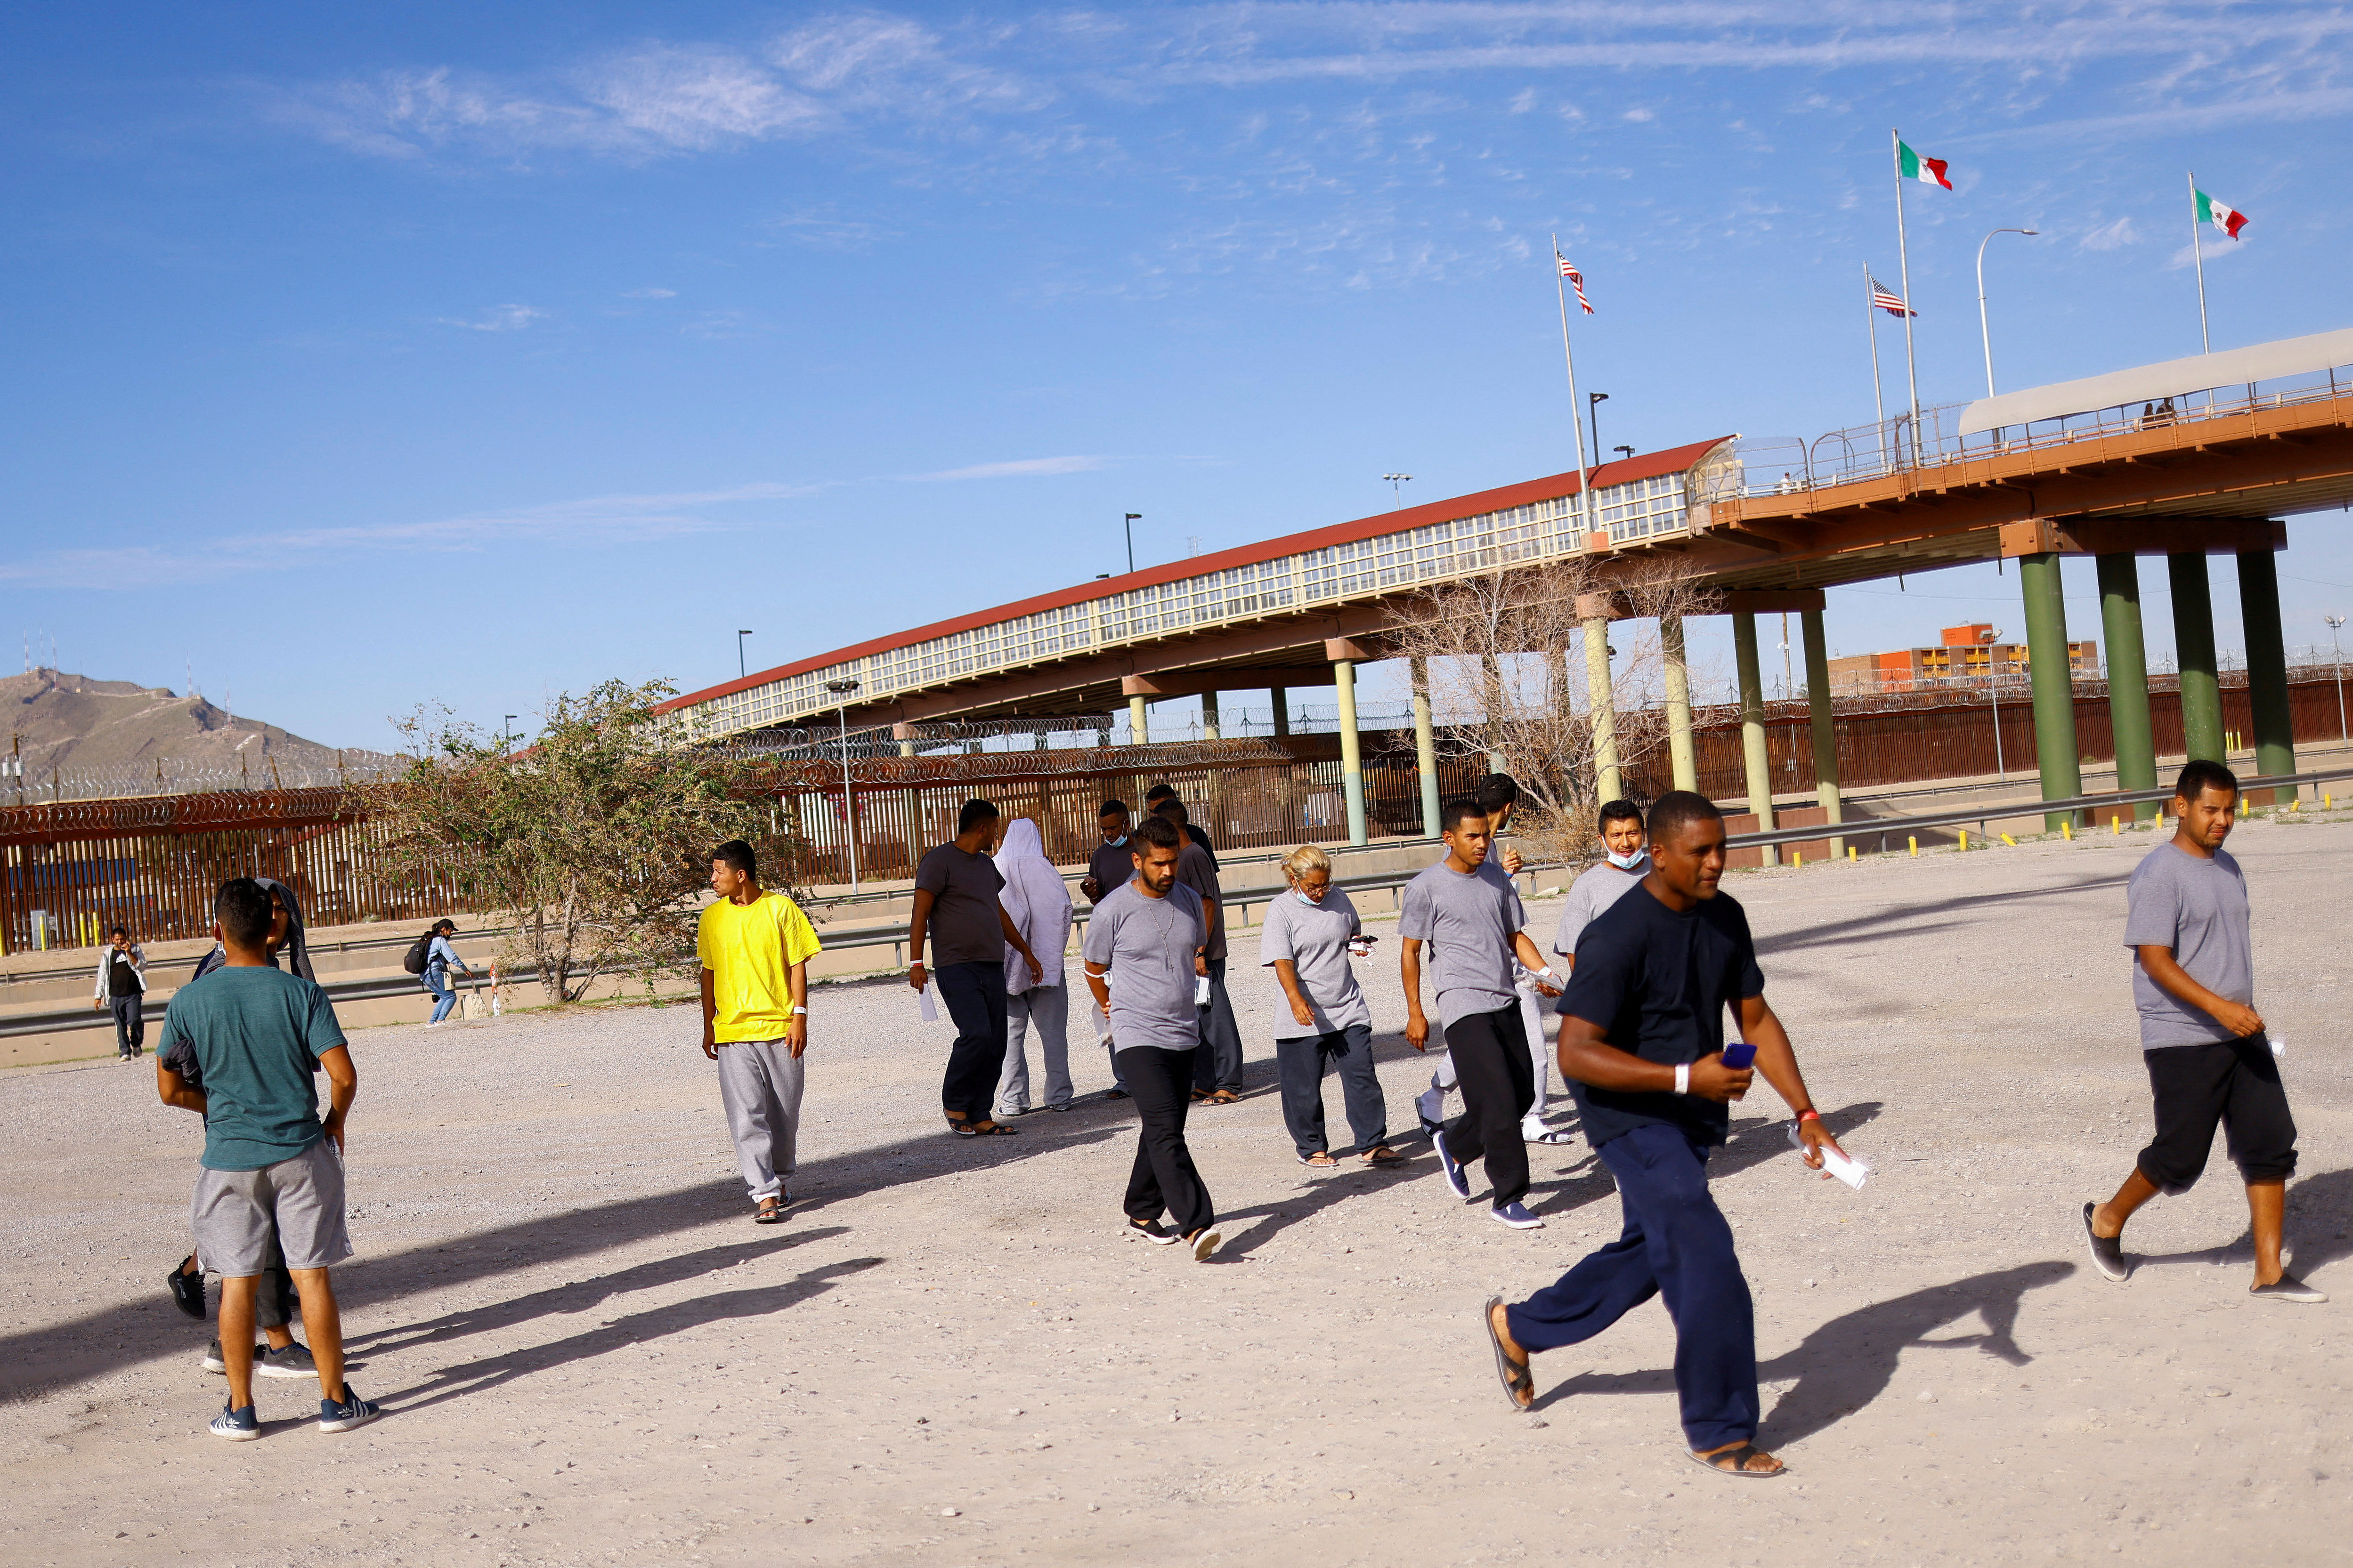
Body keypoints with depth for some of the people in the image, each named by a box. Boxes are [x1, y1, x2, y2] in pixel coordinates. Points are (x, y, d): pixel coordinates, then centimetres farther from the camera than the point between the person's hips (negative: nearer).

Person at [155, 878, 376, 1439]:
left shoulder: (188, 1003, -5)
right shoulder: (302, 993, -9)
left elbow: (170, 1090, 2)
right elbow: (343, 1075, -12)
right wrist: (334, 1123, 7)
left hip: (229, 1159, 1)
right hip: (300, 1152, -1)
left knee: (238, 1282, 9)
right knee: (312, 1276, 6)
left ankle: (240, 1409, 15)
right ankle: (335, 1400, 12)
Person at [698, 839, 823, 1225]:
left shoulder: (781, 908, -1)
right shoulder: (712, 918, 7)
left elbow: (798, 965, 1)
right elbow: (709, 974, 15)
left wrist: (800, 1016, -6)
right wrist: (708, 1027, 14)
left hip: (780, 1029, -1)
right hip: (733, 1033, 1)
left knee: (784, 1113, 8)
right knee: (747, 1117, -8)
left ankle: (778, 1179, 28)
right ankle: (765, 1195, -8)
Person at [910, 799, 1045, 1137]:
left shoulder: (986, 864, 21)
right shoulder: (938, 861, -3)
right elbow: (920, 913, -7)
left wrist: (1026, 952, 35)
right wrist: (916, 962, -15)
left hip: (992, 967, 8)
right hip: (957, 967, -8)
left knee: (996, 1045, 1)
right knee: (977, 1034, -19)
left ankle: (979, 1115, 7)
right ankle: (953, 1103, 1)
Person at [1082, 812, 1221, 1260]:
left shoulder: (1190, 901, 6)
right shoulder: (1113, 910, -9)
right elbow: (1094, 968, 8)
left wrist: (1201, 963, 11)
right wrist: (1112, 1007, 20)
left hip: (1186, 1034, 6)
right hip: (1140, 1037, -5)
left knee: (1164, 1130, 12)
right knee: (1165, 1131, -16)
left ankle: (1143, 1212, 27)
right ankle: (1195, 1223, -23)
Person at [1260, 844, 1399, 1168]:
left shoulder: (1339, 899, 7)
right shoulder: (1281, 911, -7)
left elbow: (1354, 934, 26)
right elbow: (1282, 962, -15)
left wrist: (1357, 945, 2)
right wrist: (1297, 1000, -29)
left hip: (1349, 1010, 3)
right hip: (1304, 1017, -3)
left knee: (1362, 1078, 0)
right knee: (1304, 1087, 5)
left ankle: (1372, 1145, 7)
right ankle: (1312, 1148, 21)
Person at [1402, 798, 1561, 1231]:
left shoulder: (1497, 883, 13)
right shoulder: (1426, 887, -4)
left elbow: (1515, 936, 19)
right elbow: (1411, 952, -2)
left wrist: (1544, 972, 1)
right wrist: (1415, 1012, -5)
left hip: (1505, 1002, 7)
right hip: (1463, 1005, -7)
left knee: (1522, 1095, 10)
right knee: (1498, 1101, -11)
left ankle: (1454, 1145, 33)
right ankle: (1507, 1199, -2)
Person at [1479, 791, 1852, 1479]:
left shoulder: (1724, 918, 1)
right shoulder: (1617, 937, -24)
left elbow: (1757, 1020, 9)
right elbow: (1575, 1054, -27)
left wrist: (1806, 1115, 0)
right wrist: (1686, 1077, -32)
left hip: (1690, 1118, 9)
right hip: (1632, 1116, -9)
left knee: (1648, 1254, 21)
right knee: (1706, 1262, -13)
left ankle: (1517, 1327, 41)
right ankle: (1718, 1432, 3)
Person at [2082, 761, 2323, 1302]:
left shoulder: (2228, 868, 14)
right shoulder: (2158, 875, -13)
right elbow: (2155, 960, -20)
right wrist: (2218, 1007, -29)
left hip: (2241, 1035, 8)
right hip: (2183, 1042, -8)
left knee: (2271, 1146, 1)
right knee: (2181, 1157, -2)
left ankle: (2269, 1275, 7)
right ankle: (2106, 1221, 23)